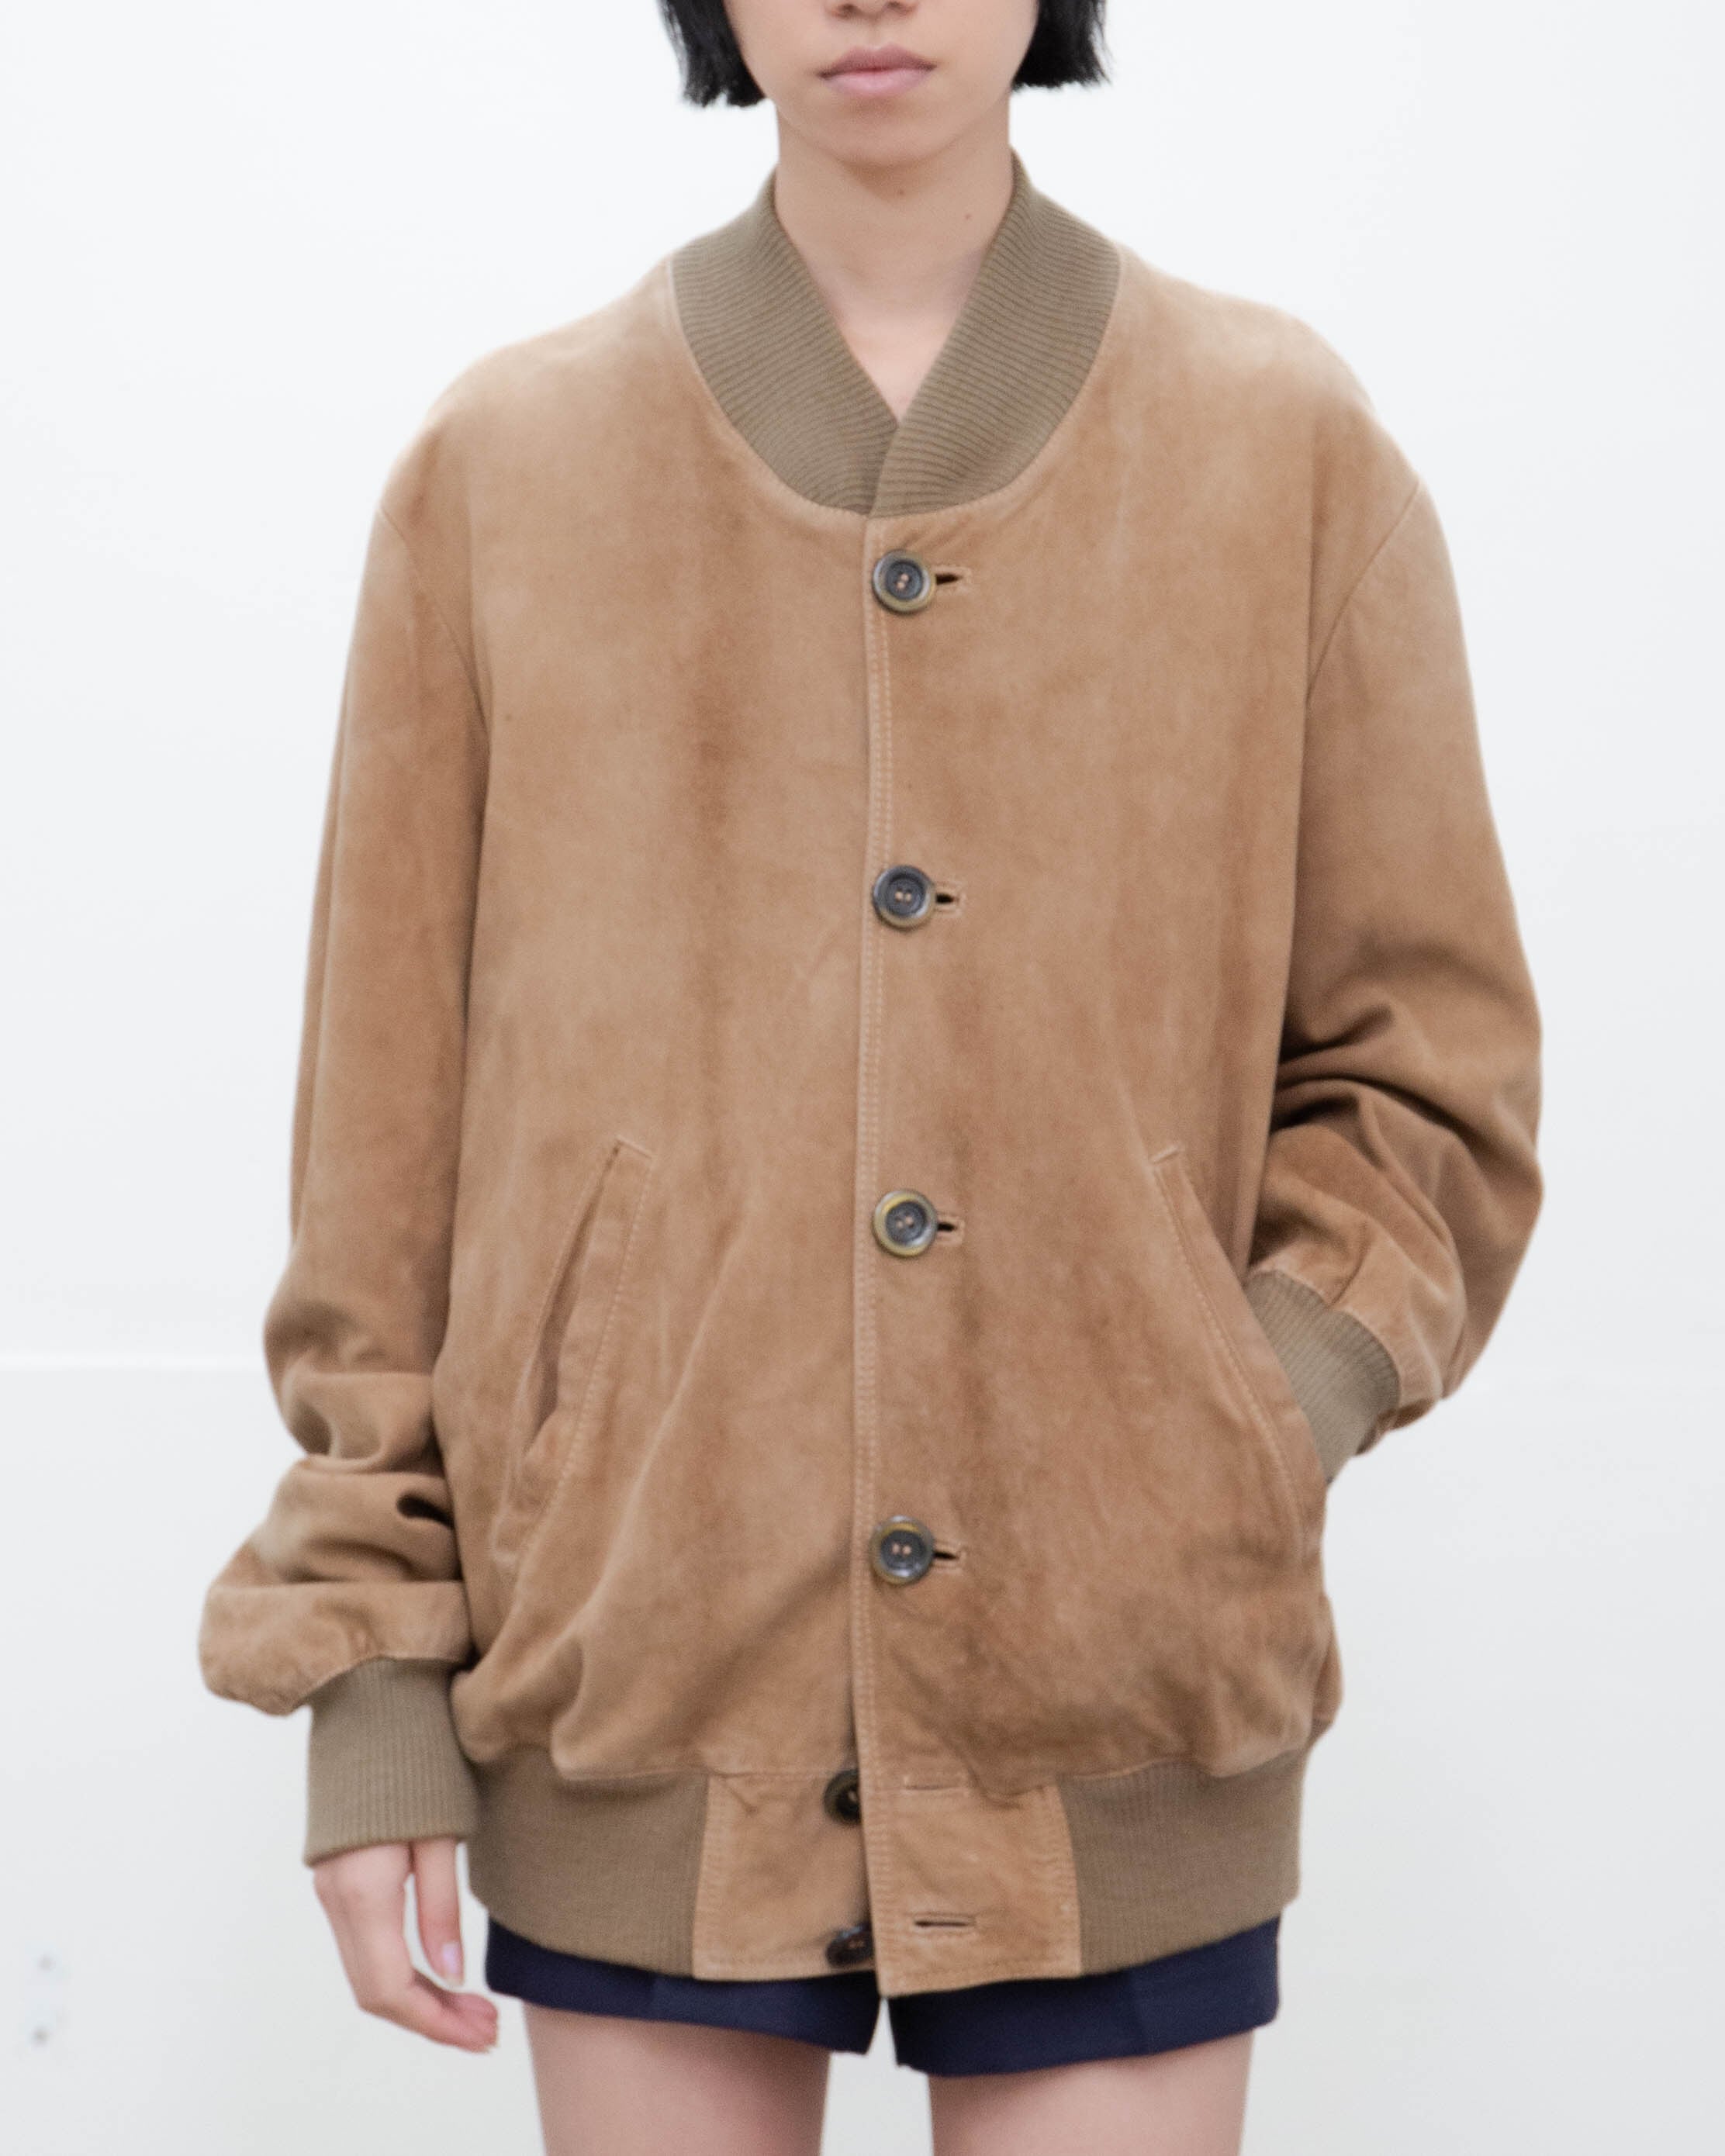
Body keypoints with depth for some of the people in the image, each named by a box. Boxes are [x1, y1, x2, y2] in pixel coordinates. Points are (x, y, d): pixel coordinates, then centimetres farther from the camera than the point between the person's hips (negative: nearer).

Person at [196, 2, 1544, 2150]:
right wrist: (370, 1673, 1)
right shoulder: (501, 466, 2)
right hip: (639, 1705, 1)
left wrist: (1258, 1425, -8)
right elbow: (386, 1140, 4)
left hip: (1119, 1721, 0)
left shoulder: (1286, 449, 2)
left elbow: (1425, 1073, 7)